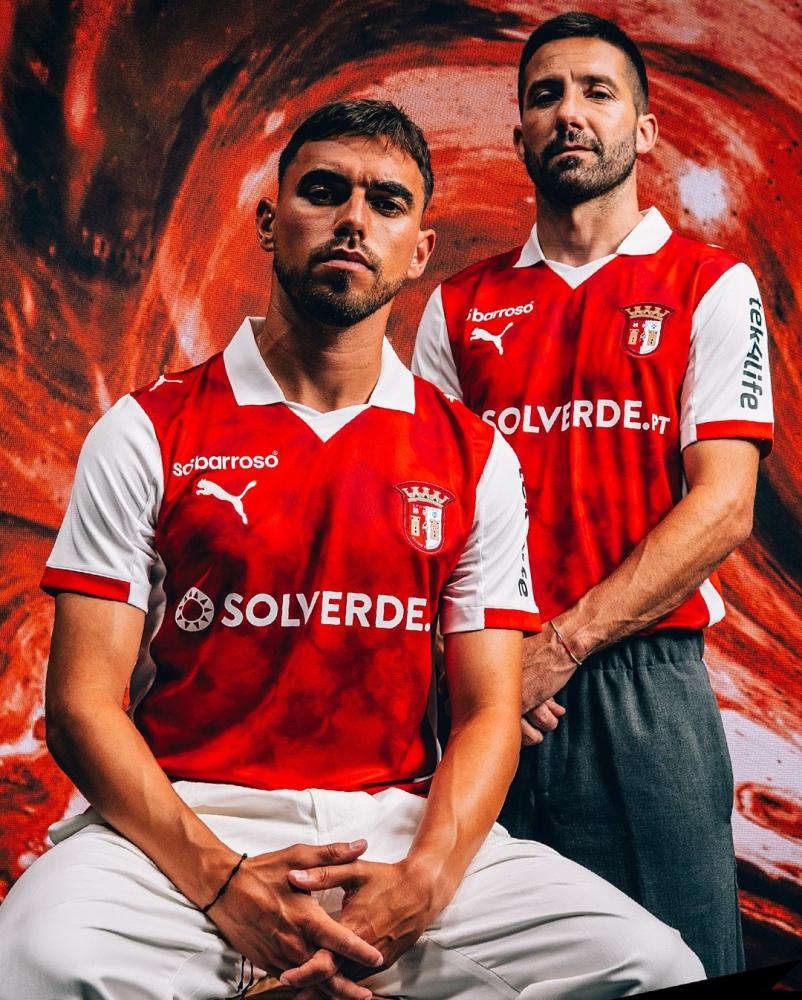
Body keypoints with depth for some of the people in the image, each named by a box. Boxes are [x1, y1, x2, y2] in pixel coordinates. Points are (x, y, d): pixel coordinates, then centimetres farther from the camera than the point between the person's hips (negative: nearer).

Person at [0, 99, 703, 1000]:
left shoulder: (475, 457, 9)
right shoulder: (147, 433, 3)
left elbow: (488, 708, 4)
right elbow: (83, 699, -3)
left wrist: (422, 883, -14)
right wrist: (220, 879, -17)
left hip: (400, 821, 3)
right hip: (186, 830, -2)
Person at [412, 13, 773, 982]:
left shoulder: (711, 285, 3)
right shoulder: (459, 305, 12)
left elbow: (722, 506, -6)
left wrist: (560, 645, -13)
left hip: (644, 684, -2)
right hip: (487, 697, 3)